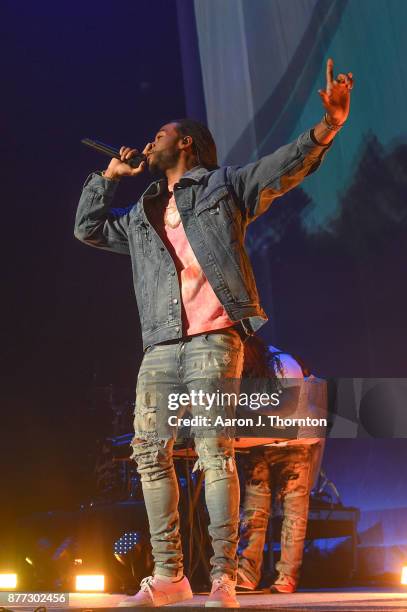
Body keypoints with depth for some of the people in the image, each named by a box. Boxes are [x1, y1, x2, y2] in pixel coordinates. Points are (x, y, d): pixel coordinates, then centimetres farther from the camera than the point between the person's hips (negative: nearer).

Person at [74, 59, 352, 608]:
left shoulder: (224, 186, 10)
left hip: (214, 340, -6)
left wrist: (326, 127, -17)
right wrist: (108, 177, 23)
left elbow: (284, 167, -1)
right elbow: (88, 228, 30)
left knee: (215, 451, -12)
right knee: (150, 453, 0)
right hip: (160, 348, 6)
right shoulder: (142, 216, 25)